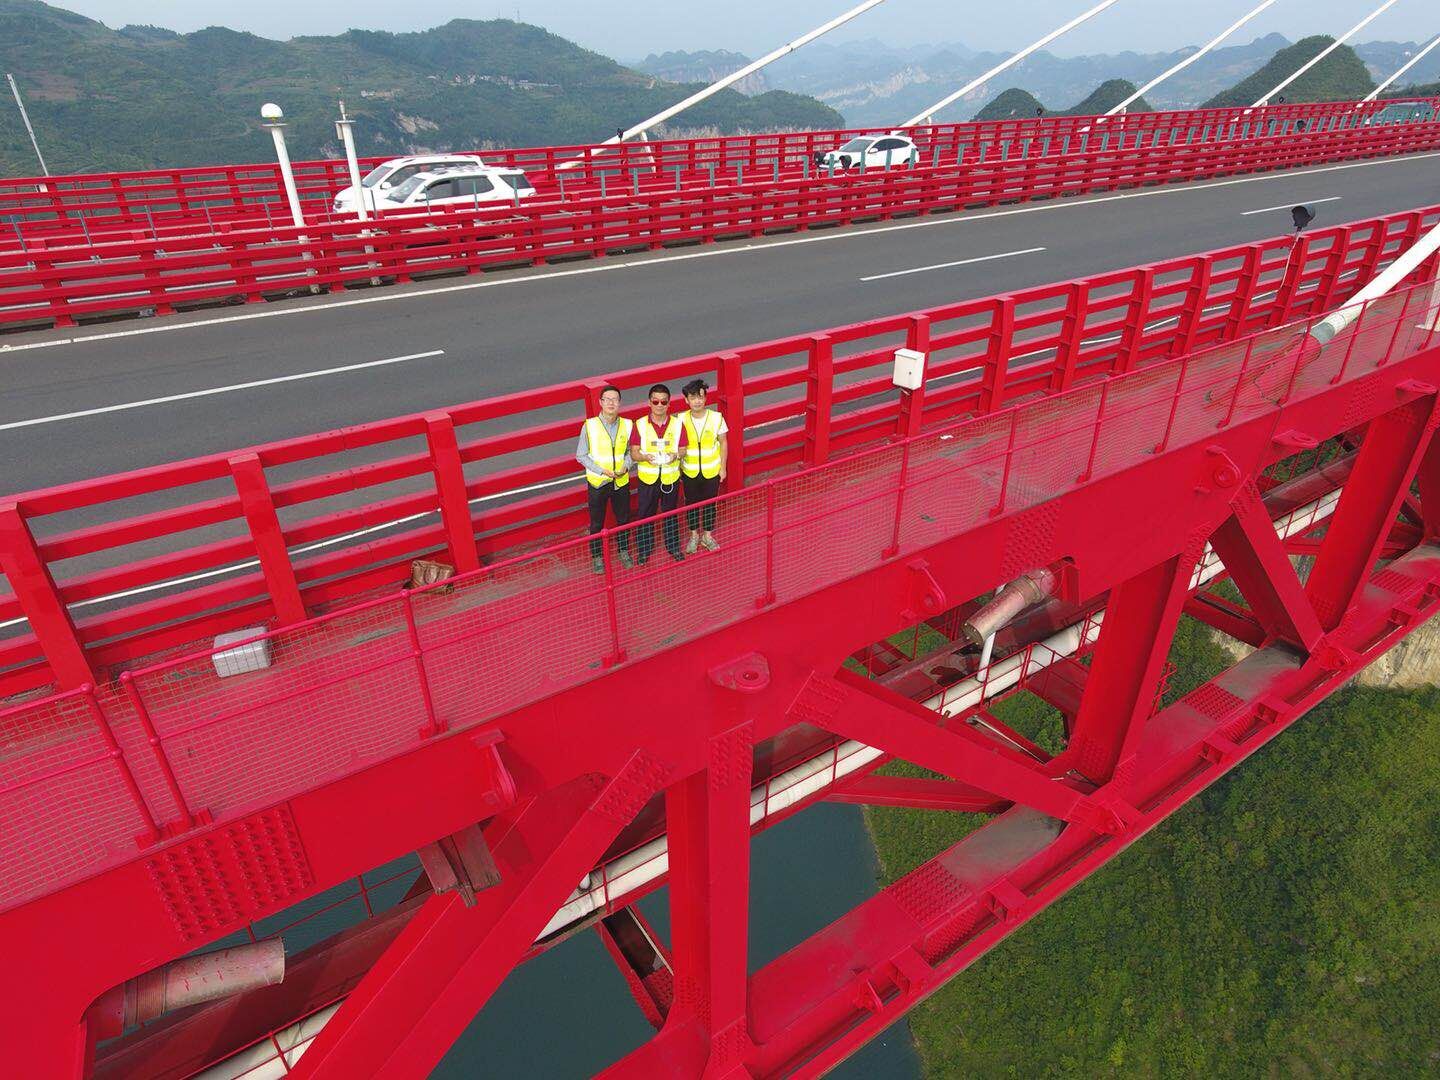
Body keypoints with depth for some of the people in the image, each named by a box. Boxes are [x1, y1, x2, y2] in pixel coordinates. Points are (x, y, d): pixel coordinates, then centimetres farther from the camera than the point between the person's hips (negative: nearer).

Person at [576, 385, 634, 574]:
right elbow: (581, 456, -7)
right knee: (597, 523, 11)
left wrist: (626, 466, -12)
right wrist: (602, 470, -16)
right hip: (598, 482, -2)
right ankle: (597, 557, 29)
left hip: (621, 482, 2)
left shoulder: (627, 425, -5)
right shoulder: (589, 426, -12)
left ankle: (624, 552, 37)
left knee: (624, 520, 16)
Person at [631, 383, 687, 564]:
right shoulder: (640, 425, -7)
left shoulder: (677, 424, -4)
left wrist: (675, 455, -21)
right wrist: (645, 457, -26)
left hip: (671, 478, 1)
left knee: (671, 513, 16)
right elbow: (634, 452, -4)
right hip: (647, 479, -1)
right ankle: (644, 549, 26)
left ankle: (673, 546, 34)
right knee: (645, 515, 9)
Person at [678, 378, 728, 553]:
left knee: (710, 504, 12)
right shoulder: (681, 419, -11)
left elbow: (723, 443, -1)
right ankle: (694, 536, 34)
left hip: (712, 471, 0)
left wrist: (723, 467, 0)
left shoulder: (716, 417, -12)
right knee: (691, 504, 14)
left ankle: (707, 536, 33)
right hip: (689, 472, 0)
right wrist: (678, 468, 3)